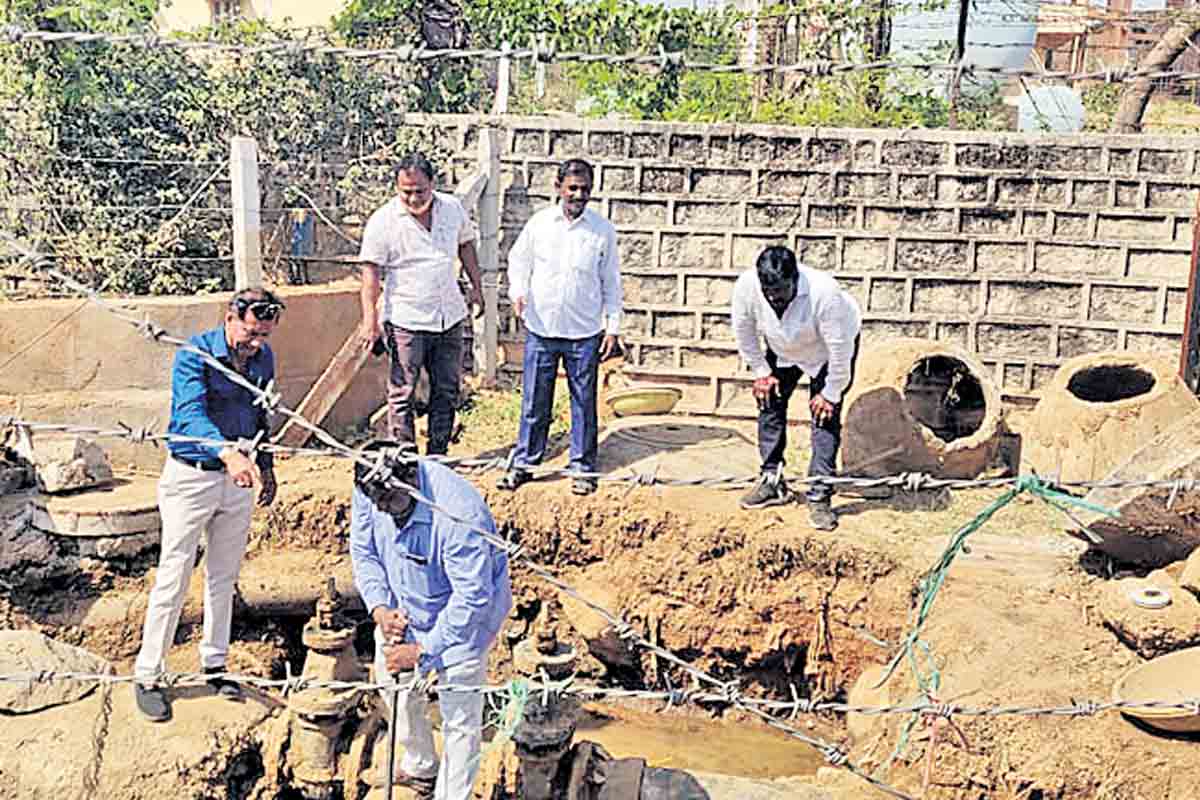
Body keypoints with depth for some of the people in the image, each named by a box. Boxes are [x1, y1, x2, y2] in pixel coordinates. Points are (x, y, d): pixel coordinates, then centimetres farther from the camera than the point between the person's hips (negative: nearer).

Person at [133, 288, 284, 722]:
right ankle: (146, 675, 13)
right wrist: (227, 452, -51)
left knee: (224, 576, 15)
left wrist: (265, 465, 20)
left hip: (238, 478, 6)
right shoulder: (195, 355, -18)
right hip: (191, 477, -5)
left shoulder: (263, 358, 2)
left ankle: (214, 663, 31)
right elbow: (190, 414, -34)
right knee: (174, 577, 0)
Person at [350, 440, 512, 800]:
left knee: (460, 718, -2)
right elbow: (364, 552, -3)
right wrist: (379, 607, -17)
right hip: (403, 605, 7)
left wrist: (423, 649, -29)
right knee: (396, 687, 20)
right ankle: (421, 767, 45)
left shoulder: (459, 514, -38)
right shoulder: (368, 490, -18)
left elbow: (472, 597, -32)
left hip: (463, 614, -6)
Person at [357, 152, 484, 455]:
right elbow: (371, 271, -11)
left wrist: (476, 287, 18)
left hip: (450, 316, 5)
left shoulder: (453, 208, 2)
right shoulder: (382, 221, -11)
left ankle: (438, 456, 22)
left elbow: (466, 244, 19)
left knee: (447, 390, 11)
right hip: (406, 321, -4)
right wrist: (370, 320, -17)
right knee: (402, 393, -2)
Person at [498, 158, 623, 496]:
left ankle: (583, 468, 22)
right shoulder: (539, 223, -1)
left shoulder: (603, 230, -1)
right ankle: (523, 463, 22)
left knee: (584, 403, 8)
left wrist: (612, 327, 2)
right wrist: (518, 292, -6)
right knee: (534, 401, 8)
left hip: (585, 333, 0)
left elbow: (611, 282, 5)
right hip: (540, 329, 1)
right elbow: (518, 260, 13)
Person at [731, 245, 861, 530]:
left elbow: (840, 349, -30)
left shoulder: (824, 293, -42)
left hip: (827, 350, -4)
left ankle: (819, 496, -6)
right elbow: (744, 332, -11)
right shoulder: (746, 286, -31)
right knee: (769, 403, 2)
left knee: (825, 416, -11)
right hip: (782, 348, 4)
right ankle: (772, 481, 16)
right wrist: (761, 372, -6)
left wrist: (831, 394, -21)